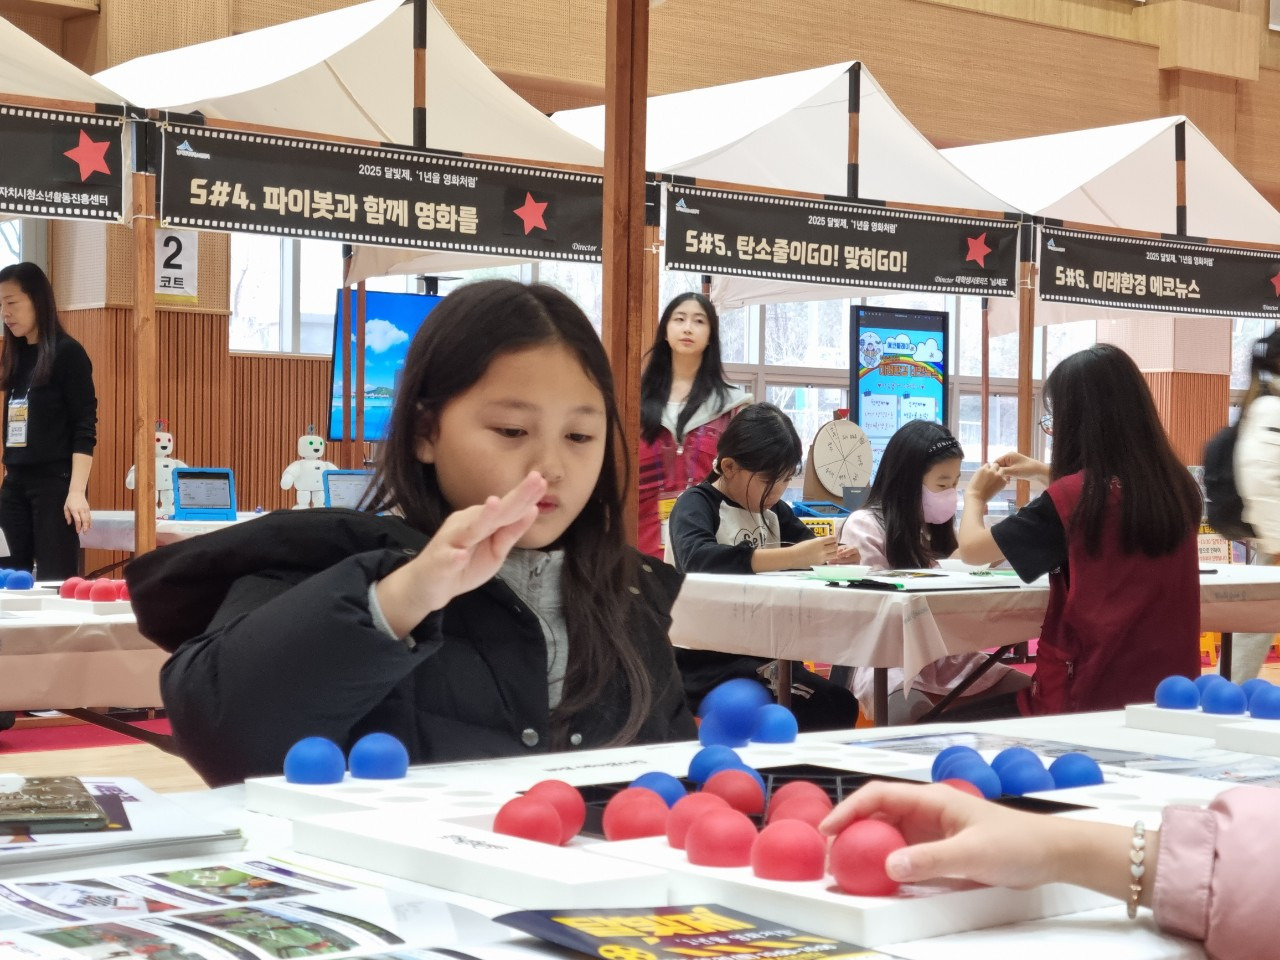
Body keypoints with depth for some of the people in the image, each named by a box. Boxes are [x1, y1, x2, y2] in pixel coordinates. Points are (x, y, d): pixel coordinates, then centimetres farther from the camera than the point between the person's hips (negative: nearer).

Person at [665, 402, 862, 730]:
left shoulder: (772, 509, 14)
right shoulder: (696, 505, -11)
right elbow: (696, 558, -30)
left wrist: (836, 554, -10)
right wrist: (792, 557, -38)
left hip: (760, 650, 8)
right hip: (706, 656, -8)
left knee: (841, 706, -7)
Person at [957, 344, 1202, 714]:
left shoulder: (1071, 500, -17)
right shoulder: (1176, 486, 2)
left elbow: (971, 549, -3)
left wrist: (975, 496, 17)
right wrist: (1047, 474, 28)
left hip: (1089, 698, -7)